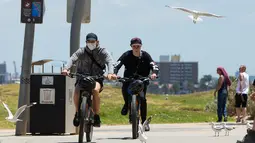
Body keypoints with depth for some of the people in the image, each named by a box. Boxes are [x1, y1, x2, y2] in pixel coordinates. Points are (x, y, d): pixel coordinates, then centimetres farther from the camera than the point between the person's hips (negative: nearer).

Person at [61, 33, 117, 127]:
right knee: (76, 92, -28)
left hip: (97, 78, -1)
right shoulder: (81, 51, -2)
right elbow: (72, 59, -19)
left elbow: (110, 61, -19)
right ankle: (77, 112, 2)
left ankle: (96, 116, -20)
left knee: (95, 90, -34)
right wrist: (66, 69, -41)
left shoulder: (102, 52, -2)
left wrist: (110, 73, -41)